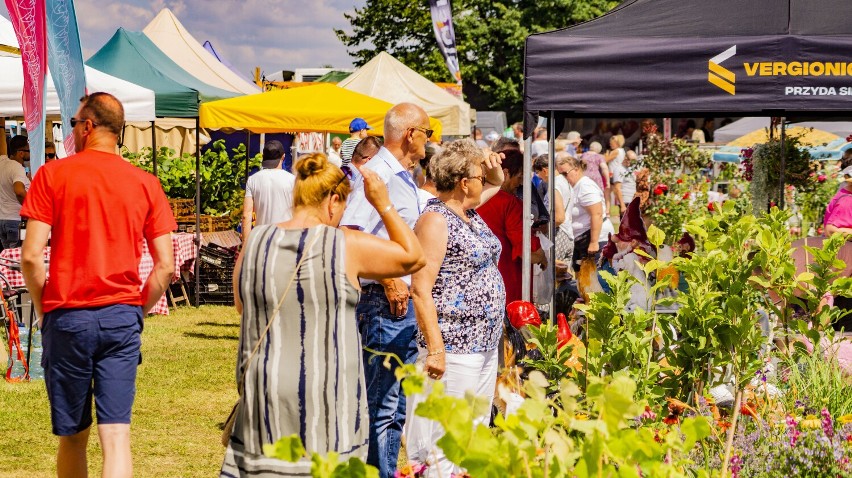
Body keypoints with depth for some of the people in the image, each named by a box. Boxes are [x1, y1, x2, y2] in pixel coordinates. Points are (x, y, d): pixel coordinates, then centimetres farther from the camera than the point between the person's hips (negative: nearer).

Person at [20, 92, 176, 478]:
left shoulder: (53, 175, -1)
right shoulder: (146, 184, 5)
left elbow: (31, 255, -8)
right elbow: (165, 266, 1)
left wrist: (44, 309, 6)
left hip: (67, 316, -1)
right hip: (122, 318, 1)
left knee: (72, 437, 12)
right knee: (116, 435, -4)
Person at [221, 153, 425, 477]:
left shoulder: (255, 243, 2)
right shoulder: (345, 246, -9)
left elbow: (241, 305, 19)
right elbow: (413, 256, 5)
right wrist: (383, 204, 9)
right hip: (326, 400, -4)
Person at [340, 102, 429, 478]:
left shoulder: (404, 178, 15)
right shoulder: (376, 175, -15)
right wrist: (388, 281, -21)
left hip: (405, 301, 10)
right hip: (383, 302, -10)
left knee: (397, 404, 15)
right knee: (382, 405, -6)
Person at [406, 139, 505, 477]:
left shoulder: (469, 213, 12)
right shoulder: (435, 221, -14)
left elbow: (497, 182, 32)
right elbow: (420, 290, -19)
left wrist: (494, 169, 7)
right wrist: (434, 349, -23)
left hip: (486, 344, 10)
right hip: (454, 347, -10)